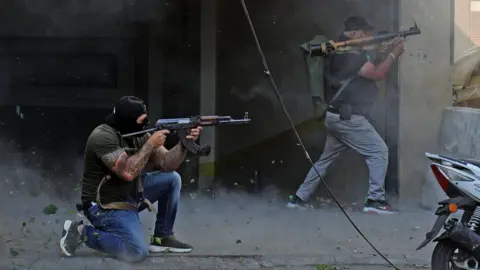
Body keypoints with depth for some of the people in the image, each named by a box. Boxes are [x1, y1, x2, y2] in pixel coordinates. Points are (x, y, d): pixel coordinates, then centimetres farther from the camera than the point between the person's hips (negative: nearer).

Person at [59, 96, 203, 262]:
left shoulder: (139, 134, 2)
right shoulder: (103, 137, -23)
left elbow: (167, 164, -1)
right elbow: (128, 173, -32)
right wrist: (150, 144, -25)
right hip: (105, 206, -9)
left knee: (172, 178, 3)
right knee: (138, 252, -24)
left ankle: (162, 238, 11)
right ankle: (81, 232, -6)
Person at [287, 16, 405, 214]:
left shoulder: (343, 52, 16)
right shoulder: (350, 55, -17)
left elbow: (371, 68, 19)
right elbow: (377, 74, -19)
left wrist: (388, 51, 8)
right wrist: (394, 54, -7)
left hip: (337, 116, 11)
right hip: (348, 118, -11)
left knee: (326, 158, 16)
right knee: (379, 152, -6)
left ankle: (299, 198, 19)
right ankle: (375, 200, -7)